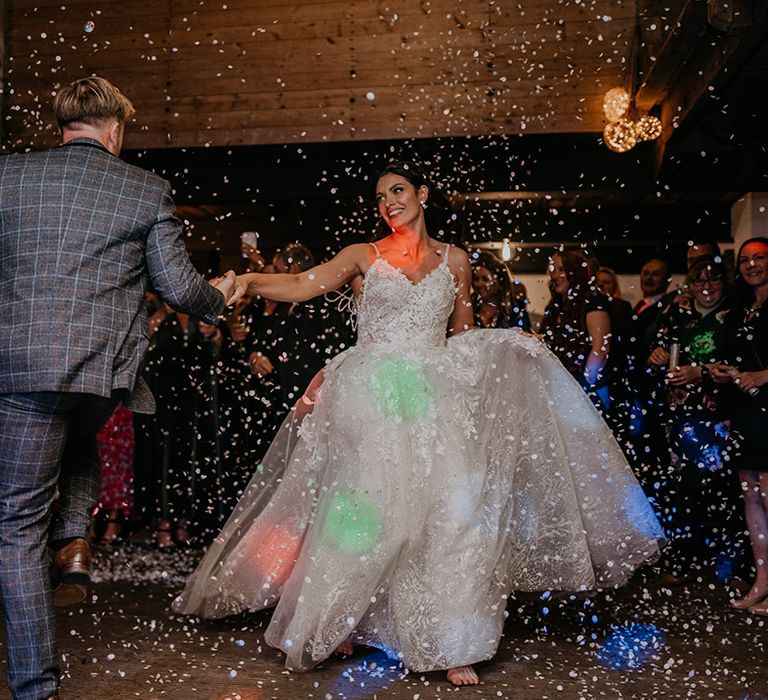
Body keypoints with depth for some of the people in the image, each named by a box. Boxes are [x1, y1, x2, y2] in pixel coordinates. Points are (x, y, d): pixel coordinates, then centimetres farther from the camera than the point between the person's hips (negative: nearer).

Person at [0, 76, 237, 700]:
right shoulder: (147, 190, 4)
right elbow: (177, 286, 1)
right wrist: (218, 296, 21)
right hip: (106, 371, 2)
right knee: (79, 439, 38)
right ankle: (75, 537, 19)